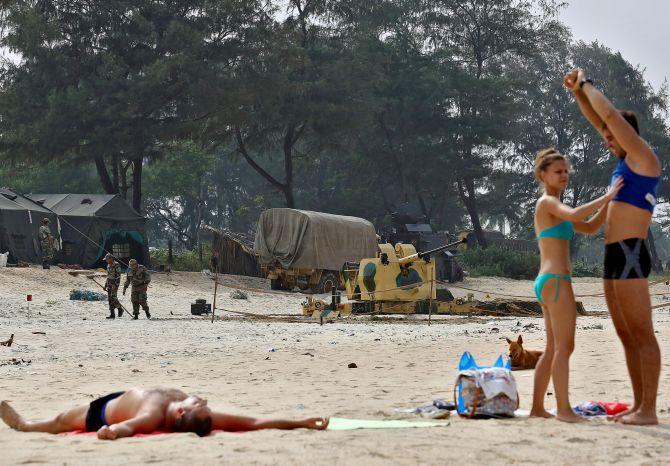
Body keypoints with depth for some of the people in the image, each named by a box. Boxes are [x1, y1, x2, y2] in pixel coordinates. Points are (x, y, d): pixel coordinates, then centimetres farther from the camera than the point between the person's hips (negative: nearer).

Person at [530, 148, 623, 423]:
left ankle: (537, 408, 14)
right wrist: (606, 197, -22)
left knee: (553, 348, 12)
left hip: (546, 283, 10)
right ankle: (564, 408, -10)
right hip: (556, 281, -10)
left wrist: (609, 202, 13)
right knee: (565, 346, -9)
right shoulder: (548, 202, -7)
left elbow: (589, 228, 24)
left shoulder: (553, 209, 22)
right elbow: (574, 215, -28)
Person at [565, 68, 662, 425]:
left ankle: (649, 410, -11)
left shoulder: (644, 156, -5)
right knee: (627, 336, 10)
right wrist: (577, 92, 17)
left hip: (630, 255, -10)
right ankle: (639, 405, 14)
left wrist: (587, 83, -1)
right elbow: (597, 120, 27)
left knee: (642, 335, -10)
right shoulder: (628, 160, 19)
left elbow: (610, 114, -13)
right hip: (615, 259, 10)